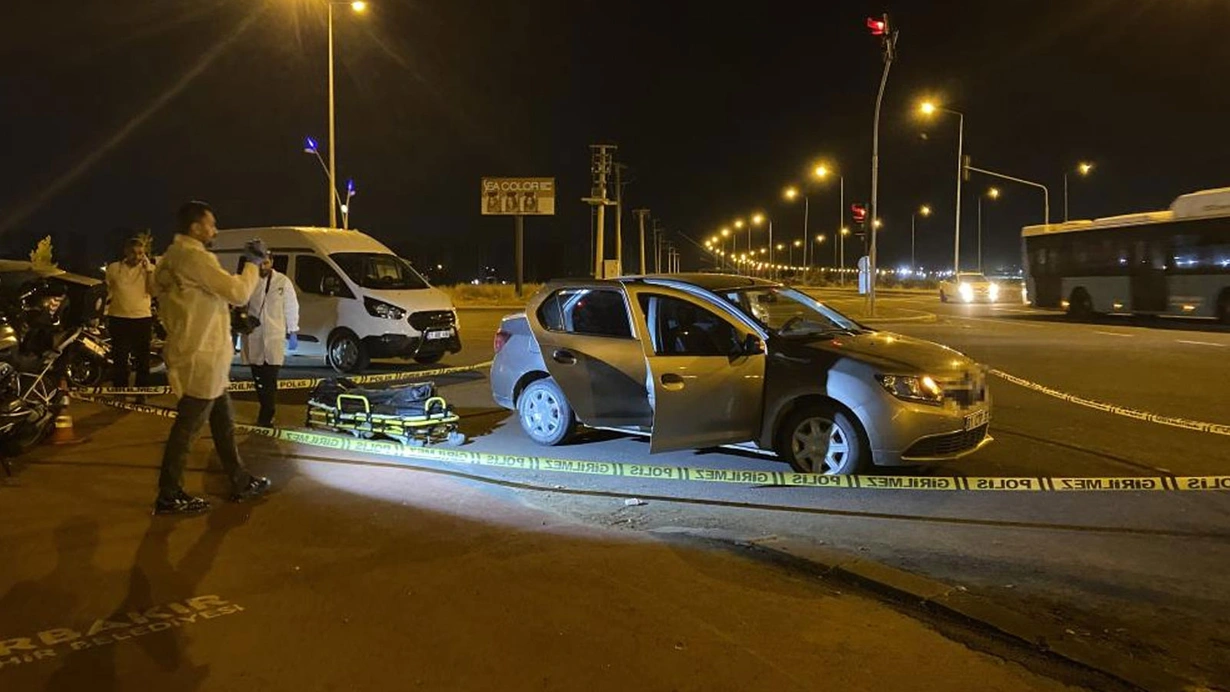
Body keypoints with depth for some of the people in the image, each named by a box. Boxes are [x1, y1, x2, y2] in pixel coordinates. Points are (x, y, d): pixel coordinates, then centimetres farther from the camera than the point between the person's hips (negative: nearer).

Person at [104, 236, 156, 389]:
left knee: (143, 359, 7)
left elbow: (154, 292, -10)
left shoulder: (149, 269, 2)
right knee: (120, 360, 5)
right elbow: (106, 291, 13)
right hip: (118, 319, 0)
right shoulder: (114, 268, 3)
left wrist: (149, 270, -14)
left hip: (142, 319, 0)